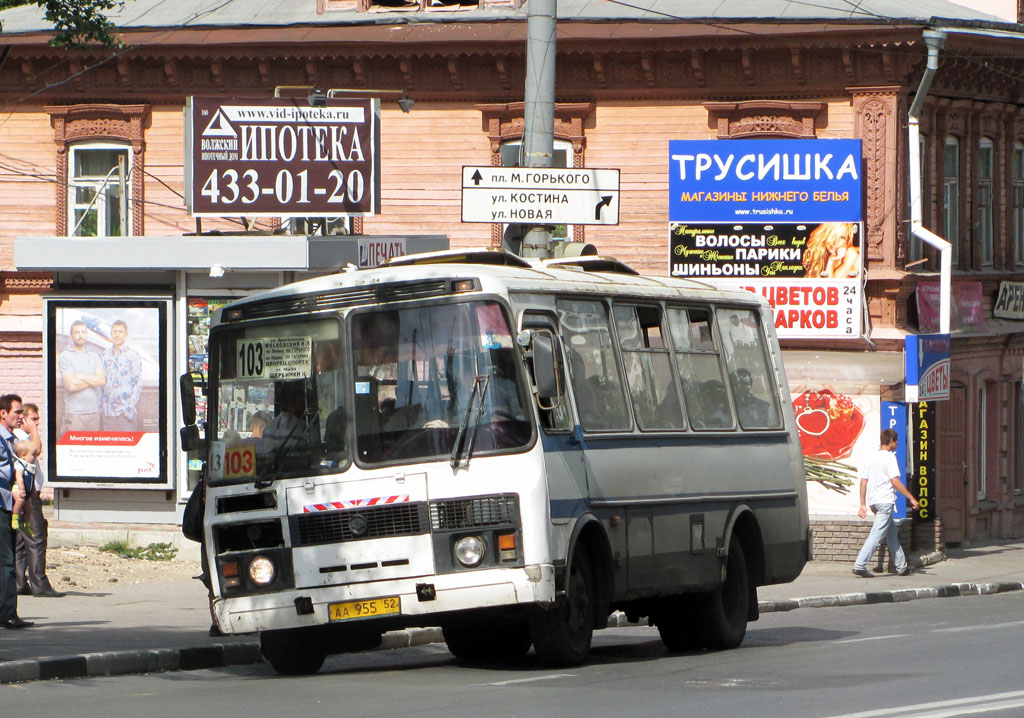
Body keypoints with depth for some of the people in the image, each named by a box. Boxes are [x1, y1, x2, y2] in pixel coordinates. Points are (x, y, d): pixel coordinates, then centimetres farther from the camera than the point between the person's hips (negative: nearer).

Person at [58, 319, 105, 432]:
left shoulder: (95, 357, 14)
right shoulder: (65, 357, -1)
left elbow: (102, 380, 1)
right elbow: (71, 385, -11)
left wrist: (82, 377, -9)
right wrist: (93, 380, -1)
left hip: (93, 412, 4)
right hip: (74, 413, -4)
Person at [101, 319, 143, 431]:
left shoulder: (132, 355, -3)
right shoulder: (106, 354, 12)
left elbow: (137, 383, -5)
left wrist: (131, 406, -12)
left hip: (126, 409, -5)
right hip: (109, 409, 5)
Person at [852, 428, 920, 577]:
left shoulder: (873, 458, 15)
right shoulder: (889, 457, -9)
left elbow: (863, 481, 14)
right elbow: (895, 482, -15)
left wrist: (863, 504, 16)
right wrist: (911, 498, -10)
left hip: (874, 502, 9)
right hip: (885, 501, -9)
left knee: (892, 532, 18)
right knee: (877, 534, -11)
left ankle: (901, 566, 24)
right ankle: (860, 565, -19)